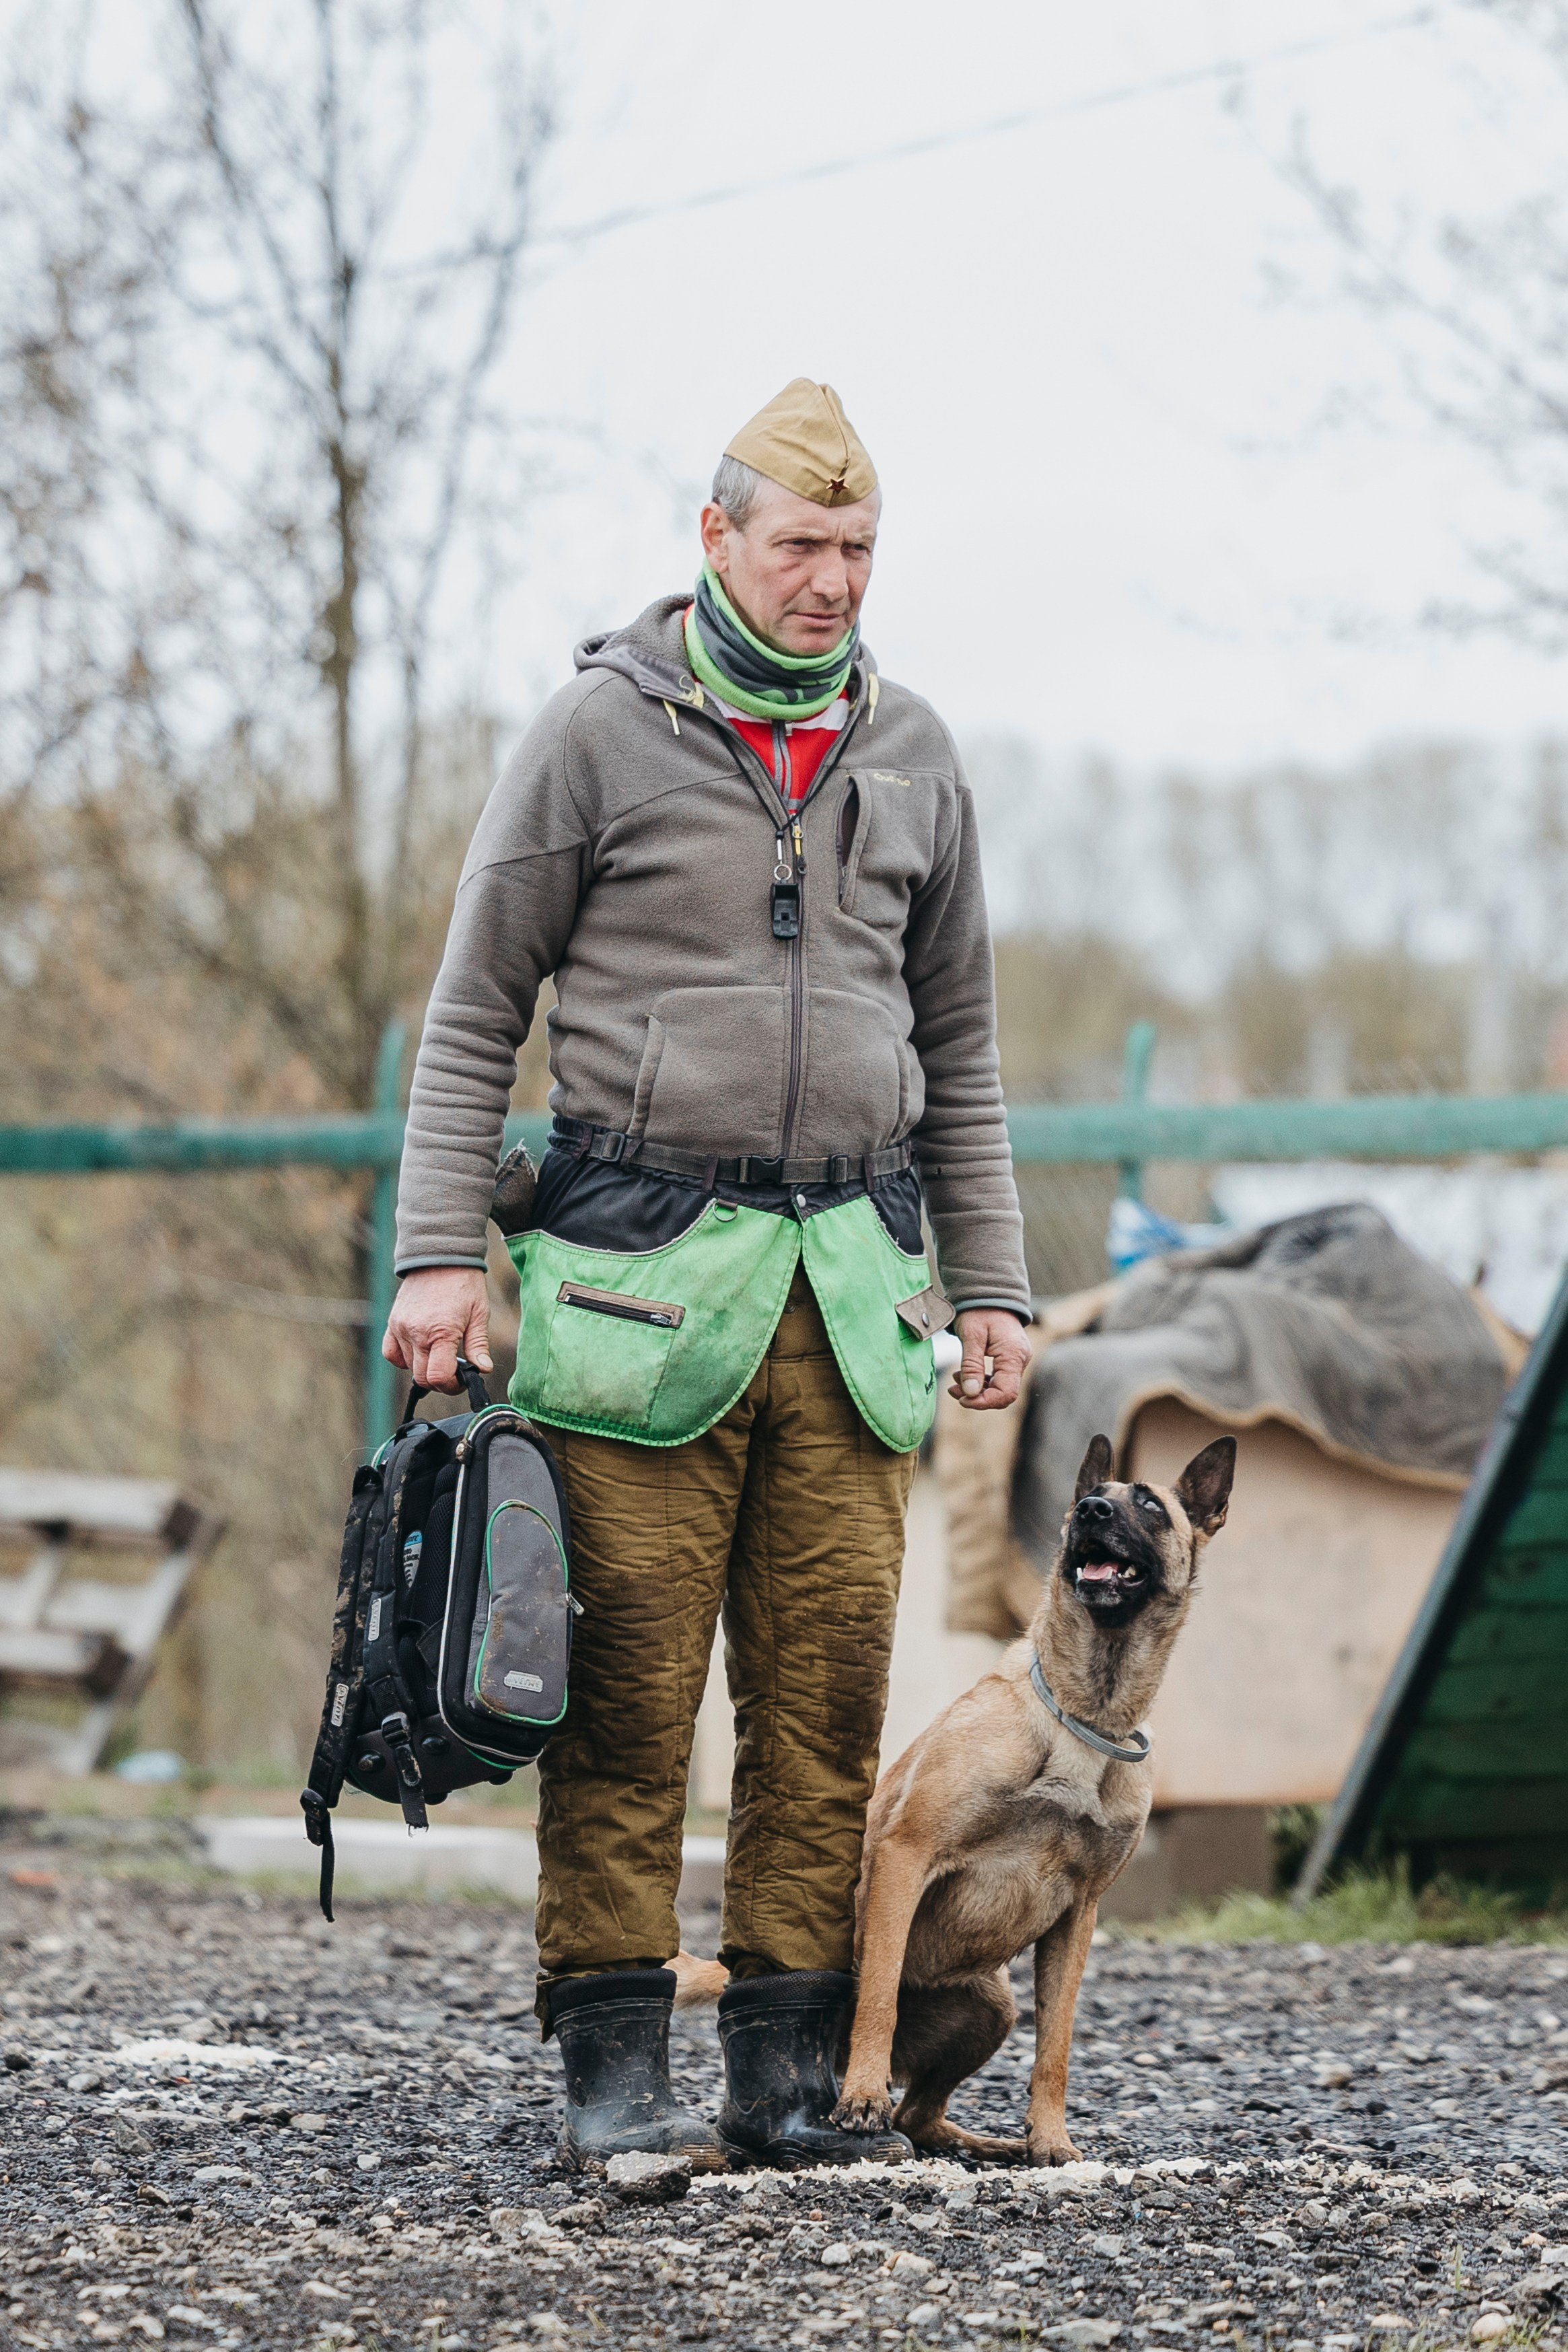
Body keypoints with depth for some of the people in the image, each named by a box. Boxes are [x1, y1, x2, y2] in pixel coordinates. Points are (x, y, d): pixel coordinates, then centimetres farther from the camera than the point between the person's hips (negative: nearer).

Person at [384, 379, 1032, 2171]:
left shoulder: (911, 751, 14)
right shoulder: (603, 725, 2)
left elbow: (957, 1044, 20)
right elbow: (474, 1012, 3)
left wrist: (989, 1281, 14)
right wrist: (440, 1253, -6)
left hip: (852, 1275, 4)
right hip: (641, 1263, -4)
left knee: (830, 1689, 0)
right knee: (629, 1686, -6)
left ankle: (789, 2069, 6)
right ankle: (614, 2069, 0)